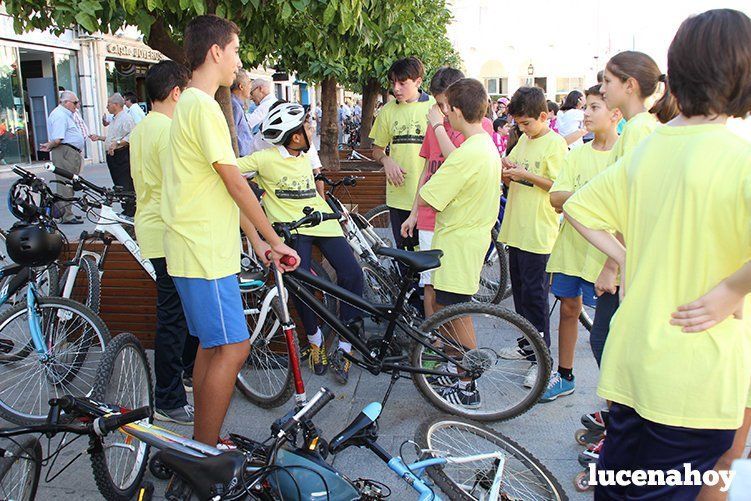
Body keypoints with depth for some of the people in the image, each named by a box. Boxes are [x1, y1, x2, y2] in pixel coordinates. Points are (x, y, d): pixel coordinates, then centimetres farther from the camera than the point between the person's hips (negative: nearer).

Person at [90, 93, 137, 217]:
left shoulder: (126, 118, -10)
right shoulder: (114, 119, 23)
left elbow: (131, 137, -21)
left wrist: (117, 143, -24)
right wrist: (99, 137, 24)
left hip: (122, 155, -10)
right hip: (112, 156, 10)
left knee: (126, 185, -11)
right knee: (118, 185, 11)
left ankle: (130, 211, -9)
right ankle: (126, 210, 16)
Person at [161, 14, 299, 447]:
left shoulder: (192, 104, 19)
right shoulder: (204, 106, -14)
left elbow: (223, 188, 17)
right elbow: (237, 186, -15)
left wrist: (257, 241, 16)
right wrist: (275, 240, -6)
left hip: (201, 249, 10)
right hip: (205, 253, -10)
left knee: (212, 347, 15)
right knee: (232, 349, -6)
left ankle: (203, 444, 27)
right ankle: (208, 452, 5)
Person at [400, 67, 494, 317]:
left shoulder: (481, 125, -3)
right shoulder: (435, 124, 14)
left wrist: (438, 126, -11)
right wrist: (414, 213, 18)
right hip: (430, 218, 5)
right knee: (431, 287, 8)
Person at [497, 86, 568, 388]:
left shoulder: (555, 143, -9)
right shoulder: (523, 140, 14)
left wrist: (526, 174, -19)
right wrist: (506, 171, -3)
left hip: (539, 232, -8)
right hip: (516, 228, 8)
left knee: (534, 293, -4)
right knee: (519, 289, 15)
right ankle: (528, 343, 30)